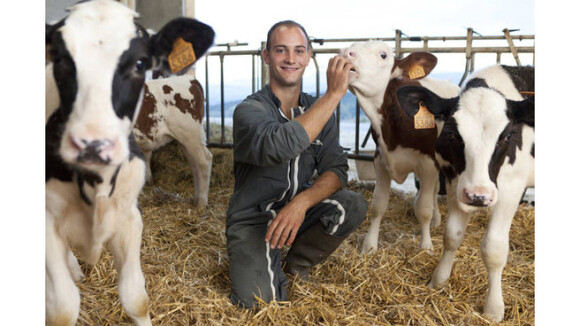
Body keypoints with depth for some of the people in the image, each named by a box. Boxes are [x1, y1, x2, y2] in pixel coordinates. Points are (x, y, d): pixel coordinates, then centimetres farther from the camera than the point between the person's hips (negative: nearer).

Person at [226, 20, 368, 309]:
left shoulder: (318, 111, 2)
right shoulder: (249, 110, -15)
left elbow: (336, 170, -8)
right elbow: (281, 146, -38)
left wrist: (302, 202, -28)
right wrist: (334, 93, -33)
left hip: (297, 211, 5)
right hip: (252, 219, -4)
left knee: (353, 205, -23)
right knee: (259, 302, -26)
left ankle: (296, 265, 2)